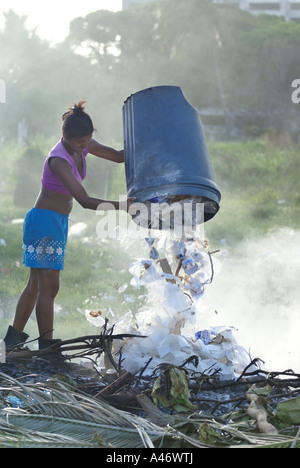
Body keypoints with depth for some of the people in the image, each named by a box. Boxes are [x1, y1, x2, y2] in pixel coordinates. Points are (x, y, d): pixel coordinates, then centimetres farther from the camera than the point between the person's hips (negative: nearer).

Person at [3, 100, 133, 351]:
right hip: (44, 221, -9)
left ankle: (13, 338, 25)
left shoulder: (83, 147, 0)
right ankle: (46, 345, -5)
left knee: (36, 284, 15)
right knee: (49, 285, -9)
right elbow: (85, 201, -32)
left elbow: (119, 156, 10)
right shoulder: (59, 160, -25)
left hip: (58, 223, 9)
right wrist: (121, 206, -39)